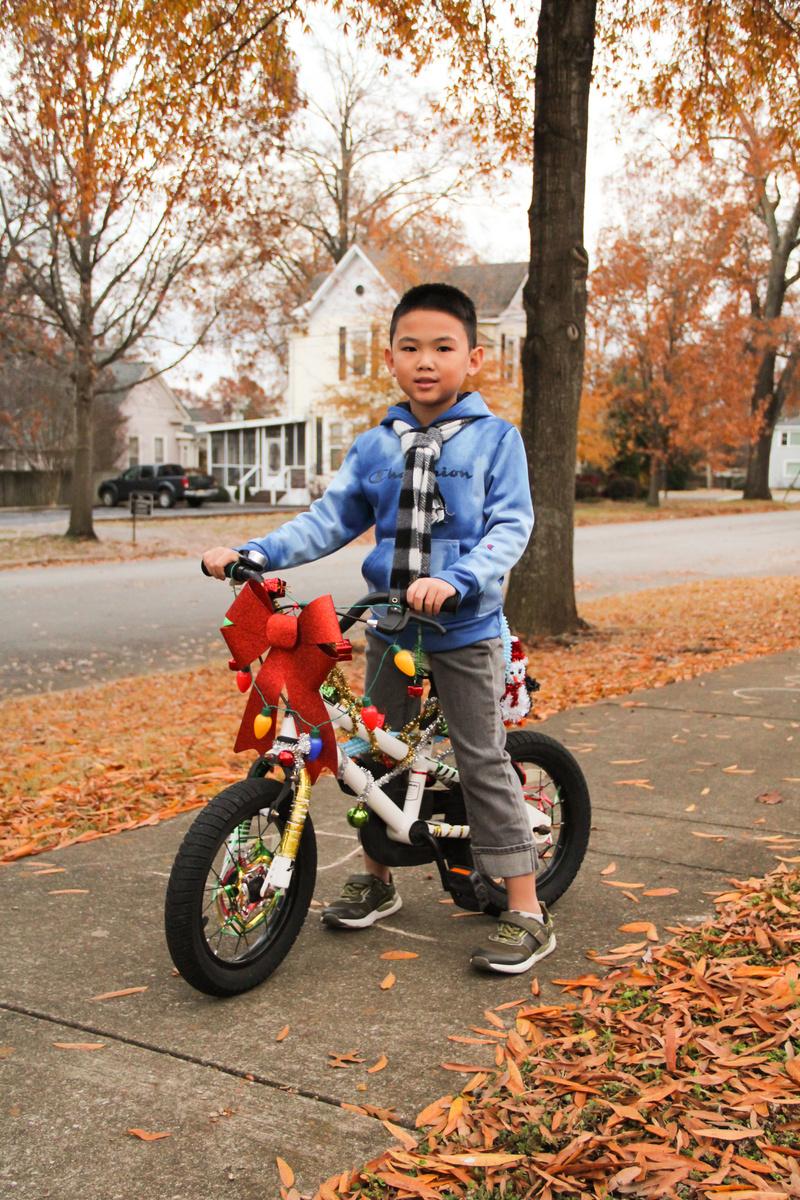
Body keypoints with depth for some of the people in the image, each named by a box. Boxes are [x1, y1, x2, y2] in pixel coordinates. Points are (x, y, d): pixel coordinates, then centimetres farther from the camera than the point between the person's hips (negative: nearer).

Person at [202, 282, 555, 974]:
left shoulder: (494, 439, -5)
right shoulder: (374, 447, 6)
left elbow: (510, 527, -13)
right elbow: (330, 520, 5)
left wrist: (455, 581, -31)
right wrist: (251, 553, -8)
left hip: (465, 629, -4)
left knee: (485, 762, -2)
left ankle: (527, 913, 7)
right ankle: (378, 881, 36)